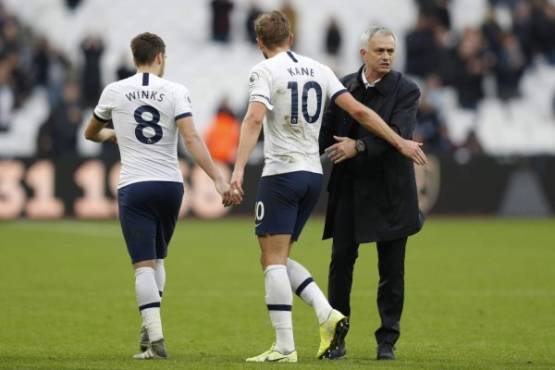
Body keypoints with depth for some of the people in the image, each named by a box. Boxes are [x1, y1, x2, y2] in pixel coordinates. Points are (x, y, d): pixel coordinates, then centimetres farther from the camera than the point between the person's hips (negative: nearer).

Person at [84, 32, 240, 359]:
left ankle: (155, 339, -19)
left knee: (144, 265, -6)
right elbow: (192, 139, -14)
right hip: (170, 185, 1)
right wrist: (219, 179, -17)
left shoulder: (114, 92, 3)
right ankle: (150, 329, 11)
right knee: (157, 259, 21)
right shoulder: (176, 92, -1)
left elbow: (90, 133, 21)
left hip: (134, 187, -1)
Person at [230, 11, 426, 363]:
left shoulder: (265, 70, -6)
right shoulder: (318, 69, 11)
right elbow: (359, 111, 8)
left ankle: (285, 347, -8)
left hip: (281, 173, -6)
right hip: (313, 175, 6)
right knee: (278, 258, 16)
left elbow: (254, 119, -21)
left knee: (273, 260, -3)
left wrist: (239, 169, -29)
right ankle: (327, 315, 0)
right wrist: (400, 142, 14)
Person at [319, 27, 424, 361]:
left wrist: (359, 146, -27)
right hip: (349, 189, 3)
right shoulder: (344, 86, 4)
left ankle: (387, 341, 10)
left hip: (389, 192, -3)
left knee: (392, 269, 3)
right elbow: (327, 132, 8)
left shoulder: (406, 91, -6)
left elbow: (398, 133, -19)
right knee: (341, 261, 3)